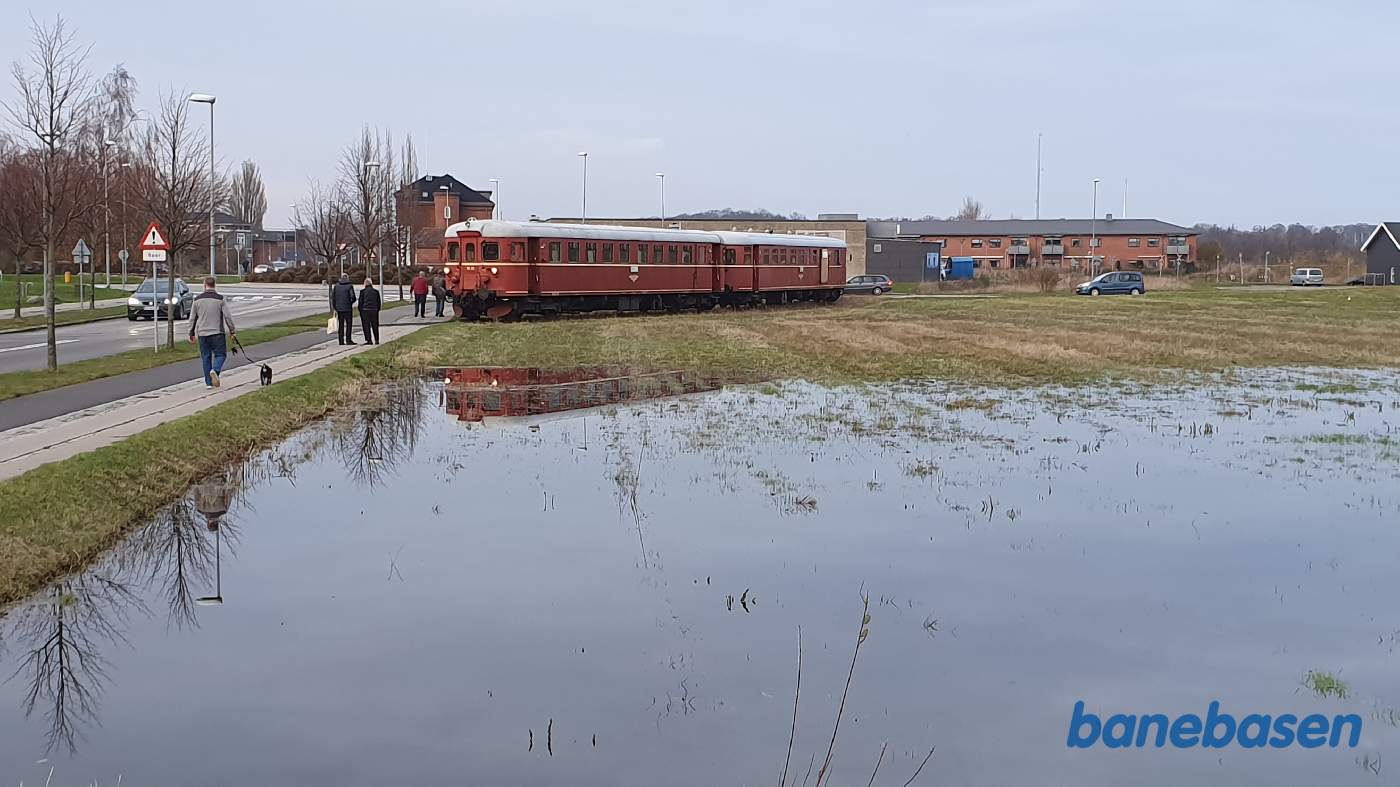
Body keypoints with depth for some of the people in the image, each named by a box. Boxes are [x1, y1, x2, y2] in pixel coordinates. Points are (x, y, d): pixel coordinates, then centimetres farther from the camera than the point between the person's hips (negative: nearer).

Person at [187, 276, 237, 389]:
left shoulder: (197, 299, 4)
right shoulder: (220, 299, -4)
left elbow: (192, 318, 7)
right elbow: (227, 316, -6)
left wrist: (191, 334, 15)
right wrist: (232, 330, 4)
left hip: (202, 334, 3)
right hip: (217, 333, -2)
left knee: (206, 357, 9)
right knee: (220, 354, 6)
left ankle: (208, 383, 9)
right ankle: (215, 370, -24)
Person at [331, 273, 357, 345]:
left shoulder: (336, 285, 4)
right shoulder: (349, 286, -7)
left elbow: (332, 296, 3)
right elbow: (352, 296, -15)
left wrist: (334, 307, 7)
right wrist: (351, 302, 7)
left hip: (339, 308, 4)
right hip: (347, 308, -4)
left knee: (341, 325, 9)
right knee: (349, 324, 3)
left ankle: (341, 341, 9)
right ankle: (348, 340, -1)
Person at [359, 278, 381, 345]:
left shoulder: (362, 291, -3)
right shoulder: (376, 291, 5)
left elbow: (360, 302, -2)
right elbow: (379, 302, 8)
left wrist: (360, 310, 7)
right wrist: (377, 310, 16)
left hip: (365, 310, -3)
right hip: (374, 310, 3)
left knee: (366, 326, 2)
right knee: (375, 326, 11)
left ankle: (369, 340, -3)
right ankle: (376, 340, 11)